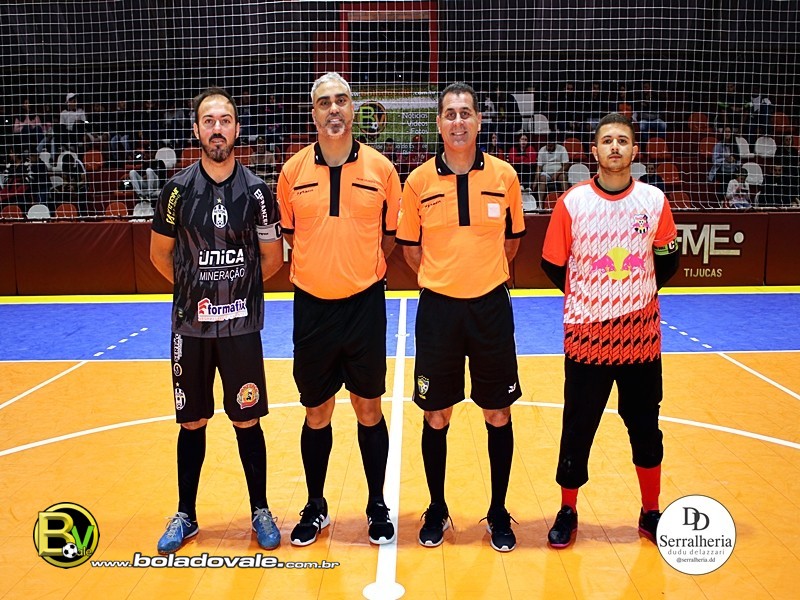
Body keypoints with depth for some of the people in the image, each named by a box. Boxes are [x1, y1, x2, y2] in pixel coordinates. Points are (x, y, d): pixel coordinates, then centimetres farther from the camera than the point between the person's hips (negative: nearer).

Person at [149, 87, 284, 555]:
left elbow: (273, 258, 5)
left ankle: (261, 512, 23)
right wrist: (197, 288, 9)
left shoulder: (256, 191, -2)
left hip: (242, 326, -1)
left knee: (247, 420, 6)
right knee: (192, 422, 11)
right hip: (191, 325, 1)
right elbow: (160, 253, 10)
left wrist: (238, 288, 6)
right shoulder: (179, 189, -1)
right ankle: (186, 516, 26)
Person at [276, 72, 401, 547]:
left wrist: (366, 271, 7)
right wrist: (320, 268, 9)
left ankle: (378, 506, 26)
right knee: (317, 413, 11)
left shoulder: (381, 168, -2)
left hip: (365, 305, -1)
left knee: (369, 409, 9)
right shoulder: (293, 171, 1)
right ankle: (316, 507, 29)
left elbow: (392, 232, 8)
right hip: (312, 307, 1)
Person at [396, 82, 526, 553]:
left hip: (491, 306, 0)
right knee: (436, 415, 8)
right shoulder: (420, 180, -1)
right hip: (438, 307, 0)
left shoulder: (504, 176, 0)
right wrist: (442, 278, 10)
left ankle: (498, 513, 25)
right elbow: (410, 246, 10)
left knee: (498, 414, 8)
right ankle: (437, 509, 26)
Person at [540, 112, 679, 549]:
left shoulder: (654, 201, -1)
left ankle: (651, 513, 29)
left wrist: (638, 292, 6)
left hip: (640, 334, 2)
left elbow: (668, 260, 10)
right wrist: (587, 297, 7)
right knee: (578, 427, 6)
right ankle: (567, 512, 24)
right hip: (586, 335, -1)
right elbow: (553, 265, 2)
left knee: (645, 426, 11)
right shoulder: (573, 202, -5)